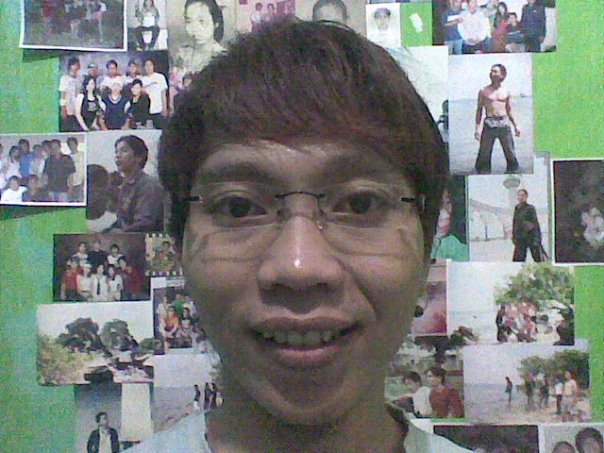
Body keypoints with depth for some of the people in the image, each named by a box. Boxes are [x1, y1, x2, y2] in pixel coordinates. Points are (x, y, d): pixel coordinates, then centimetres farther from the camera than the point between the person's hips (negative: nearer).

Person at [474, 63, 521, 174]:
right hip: (489, 123, -2)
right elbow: (479, 110, 7)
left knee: (510, 151, 1)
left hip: (504, 123, 2)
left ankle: (513, 173, 9)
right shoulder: (483, 91, 6)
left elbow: (509, 110, 19)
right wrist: (477, 128, -1)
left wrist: (516, 126, 11)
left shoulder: (506, 92, 12)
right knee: (484, 152, -4)